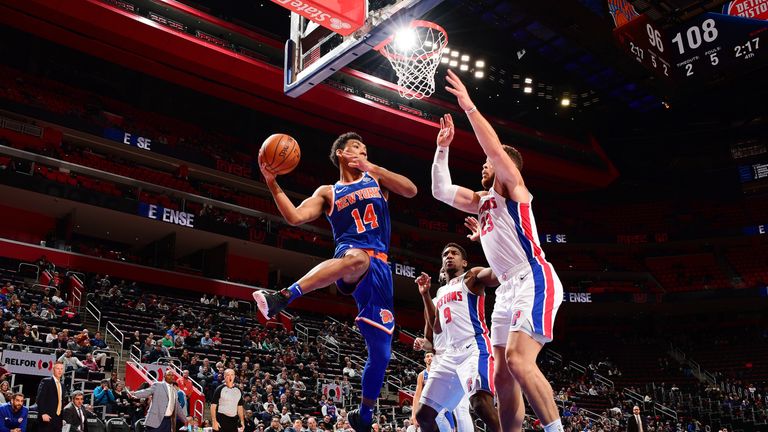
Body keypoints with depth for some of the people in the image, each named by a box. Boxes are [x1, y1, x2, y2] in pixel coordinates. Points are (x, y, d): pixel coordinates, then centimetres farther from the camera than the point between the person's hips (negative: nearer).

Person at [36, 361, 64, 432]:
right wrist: (43, 414, -19)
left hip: (58, 420, 7)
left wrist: (62, 417, 13)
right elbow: (40, 399, -11)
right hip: (47, 418, -7)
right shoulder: (46, 381, -3)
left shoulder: (61, 385, 18)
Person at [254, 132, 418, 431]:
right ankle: (281, 299, -52)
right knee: (357, 256, -45)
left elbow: (411, 191, 5)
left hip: (379, 269, 3)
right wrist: (272, 183, -5)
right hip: (350, 254, -3)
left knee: (381, 352, 3)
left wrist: (373, 168, -4)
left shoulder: (375, 177, 21)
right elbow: (295, 217, 4)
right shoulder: (328, 192, 17)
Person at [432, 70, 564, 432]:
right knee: (504, 376, 5)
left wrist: (469, 107, -12)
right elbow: (441, 191, 22)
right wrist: (443, 148, 19)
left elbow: (496, 147, -14)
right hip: (508, 289, 9)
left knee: (519, 360, -26)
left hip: (534, 281, -9)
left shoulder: (513, 186, 2)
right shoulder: (482, 201, 24)